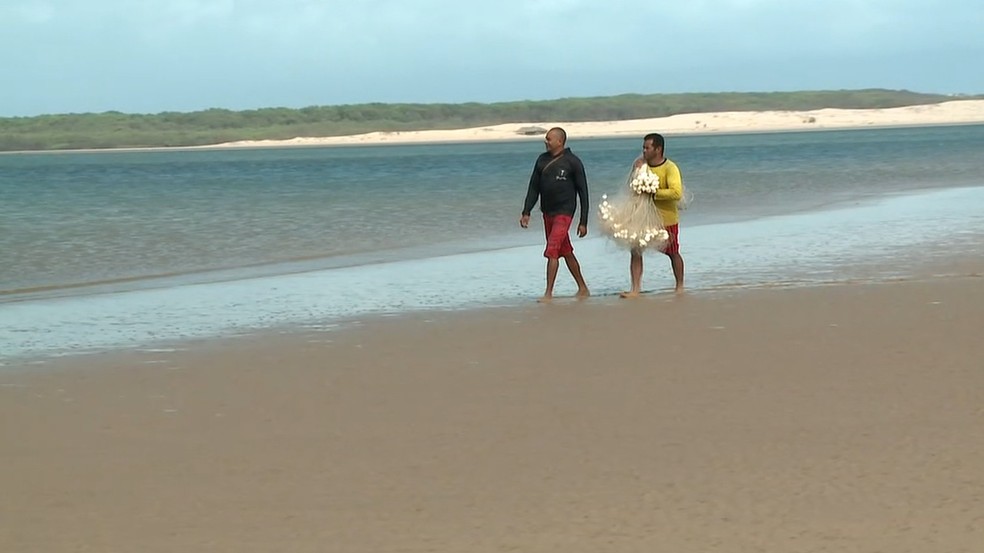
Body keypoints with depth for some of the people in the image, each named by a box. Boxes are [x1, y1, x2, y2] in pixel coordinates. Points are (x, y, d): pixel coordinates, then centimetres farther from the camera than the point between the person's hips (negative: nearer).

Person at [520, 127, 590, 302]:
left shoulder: (573, 162, -8)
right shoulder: (542, 160, 7)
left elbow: (583, 192, -5)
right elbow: (534, 187, 13)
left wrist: (583, 222, -7)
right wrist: (526, 212, 5)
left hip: (564, 212, -6)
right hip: (547, 213, 6)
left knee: (552, 252, -15)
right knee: (566, 252, 13)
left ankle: (549, 293, -12)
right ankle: (583, 289, 24)